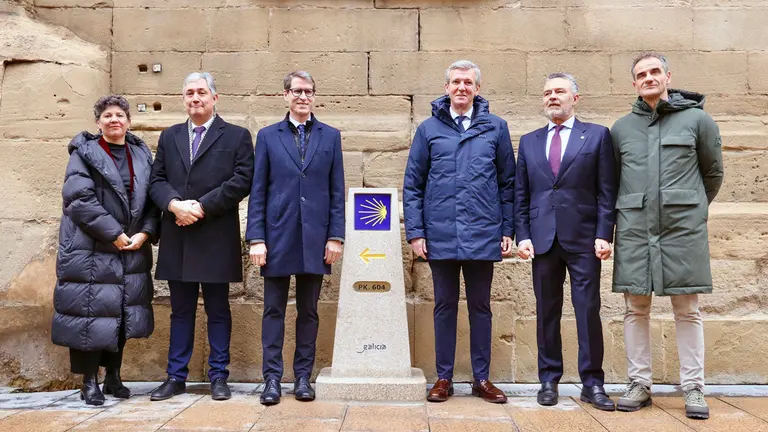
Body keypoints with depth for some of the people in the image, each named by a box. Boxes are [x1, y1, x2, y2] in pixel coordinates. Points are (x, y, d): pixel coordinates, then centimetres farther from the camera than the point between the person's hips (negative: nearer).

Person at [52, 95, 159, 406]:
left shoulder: (142, 155, 10)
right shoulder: (84, 153, -2)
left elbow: (152, 199, 7)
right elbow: (79, 198, -13)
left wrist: (145, 233, -8)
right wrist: (115, 234, -17)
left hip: (132, 250, 4)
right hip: (90, 250, -4)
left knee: (123, 313, 10)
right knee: (91, 312, -2)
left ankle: (113, 376, 24)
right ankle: (89, 381, 12)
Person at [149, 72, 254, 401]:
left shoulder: (237, 136, 3)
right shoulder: (169, 137, 16)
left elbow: (242, 180, -8)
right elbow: (157, 180, 10)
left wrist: (202, 206, -14)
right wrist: (174, 204, -11)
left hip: (216, 239, -3)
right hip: (177, 239, 4)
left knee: (218, 310, 5)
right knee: (180, 310, 11)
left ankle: (218, 376, 16)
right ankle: (176, 377, 20)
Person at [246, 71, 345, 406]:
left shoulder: (330, 136, 9)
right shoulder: (268, 136, 7)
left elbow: (337, 191, 6)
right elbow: (258, 191, 3)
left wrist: (335, 236, -2)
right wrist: (256, 238, -4)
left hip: (315, 239, 1)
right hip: (277, 237, 0)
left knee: (308, 311, 8)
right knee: (274, 310, 4)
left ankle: (303, 376, 18)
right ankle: (272, 378, 13)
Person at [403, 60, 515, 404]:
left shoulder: (495, 127, 5)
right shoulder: (428, 129, 4)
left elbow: (508, 183, 6)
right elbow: (412, 185, 3)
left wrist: (507, 230, 2)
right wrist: (415, 232, -3)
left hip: (483, 235, 0)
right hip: (440, 236, 0)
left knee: (480, 306, 11)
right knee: (445, 306, 10)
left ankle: (481, 378, 23)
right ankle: (443, 378, 21)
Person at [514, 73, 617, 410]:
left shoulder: (597, 136, 7)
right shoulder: (529, 142, 14)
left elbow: (607, 191, 2)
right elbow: (521, 195, 12)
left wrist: (604, 234, -7)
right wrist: (522, 236, 1)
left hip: (583, 239, -2)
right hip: (543, 240, 3)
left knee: (588, 311, 0)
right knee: (546, 313, 7)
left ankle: (592, 383, 11)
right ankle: (549, 380, 17)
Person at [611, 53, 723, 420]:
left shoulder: (696, 119, 4)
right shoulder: (621, 128, 10)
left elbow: (713, 173, 12)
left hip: (683, 229, -2)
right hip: (634, 229, 2)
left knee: (687, 310, 3)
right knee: (636, 308, 5)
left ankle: (693, 388, 13)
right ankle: (639, 384, 15)